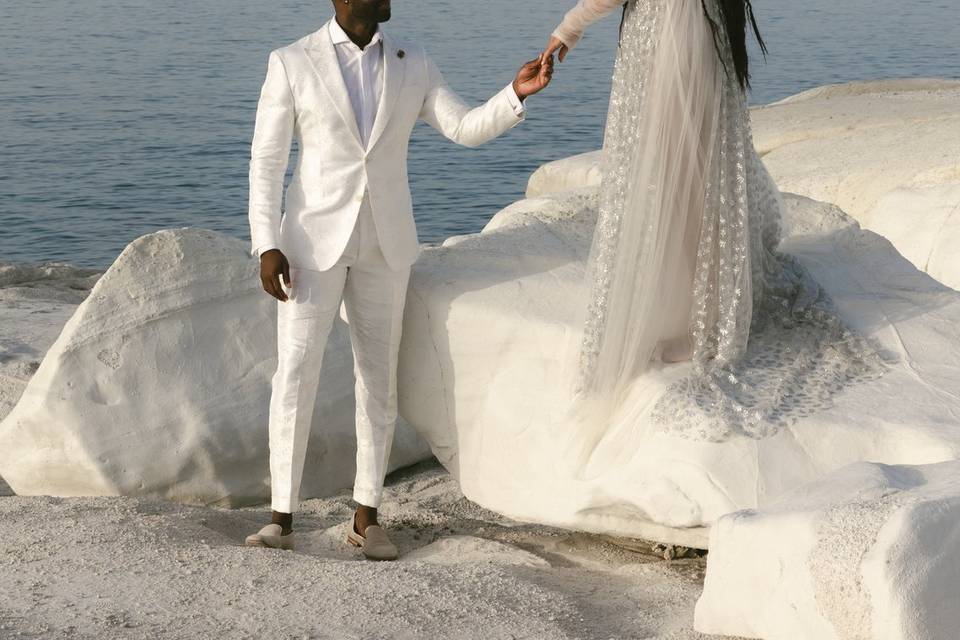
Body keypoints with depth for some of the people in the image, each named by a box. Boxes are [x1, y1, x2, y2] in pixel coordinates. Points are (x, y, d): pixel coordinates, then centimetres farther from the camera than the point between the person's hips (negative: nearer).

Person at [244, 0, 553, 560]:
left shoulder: (412, 64, 4)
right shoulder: (291, 64, -6)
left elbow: (466, 129, -4)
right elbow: (267, 161, -8)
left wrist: (518, 92, -21)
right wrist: (266, 247, -16)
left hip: (384, 243, 3)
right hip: (315, 239, -3)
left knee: (379, 379, 5)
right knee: (296, 375, -9)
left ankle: (367, 517, 15)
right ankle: (282, 519, -2)